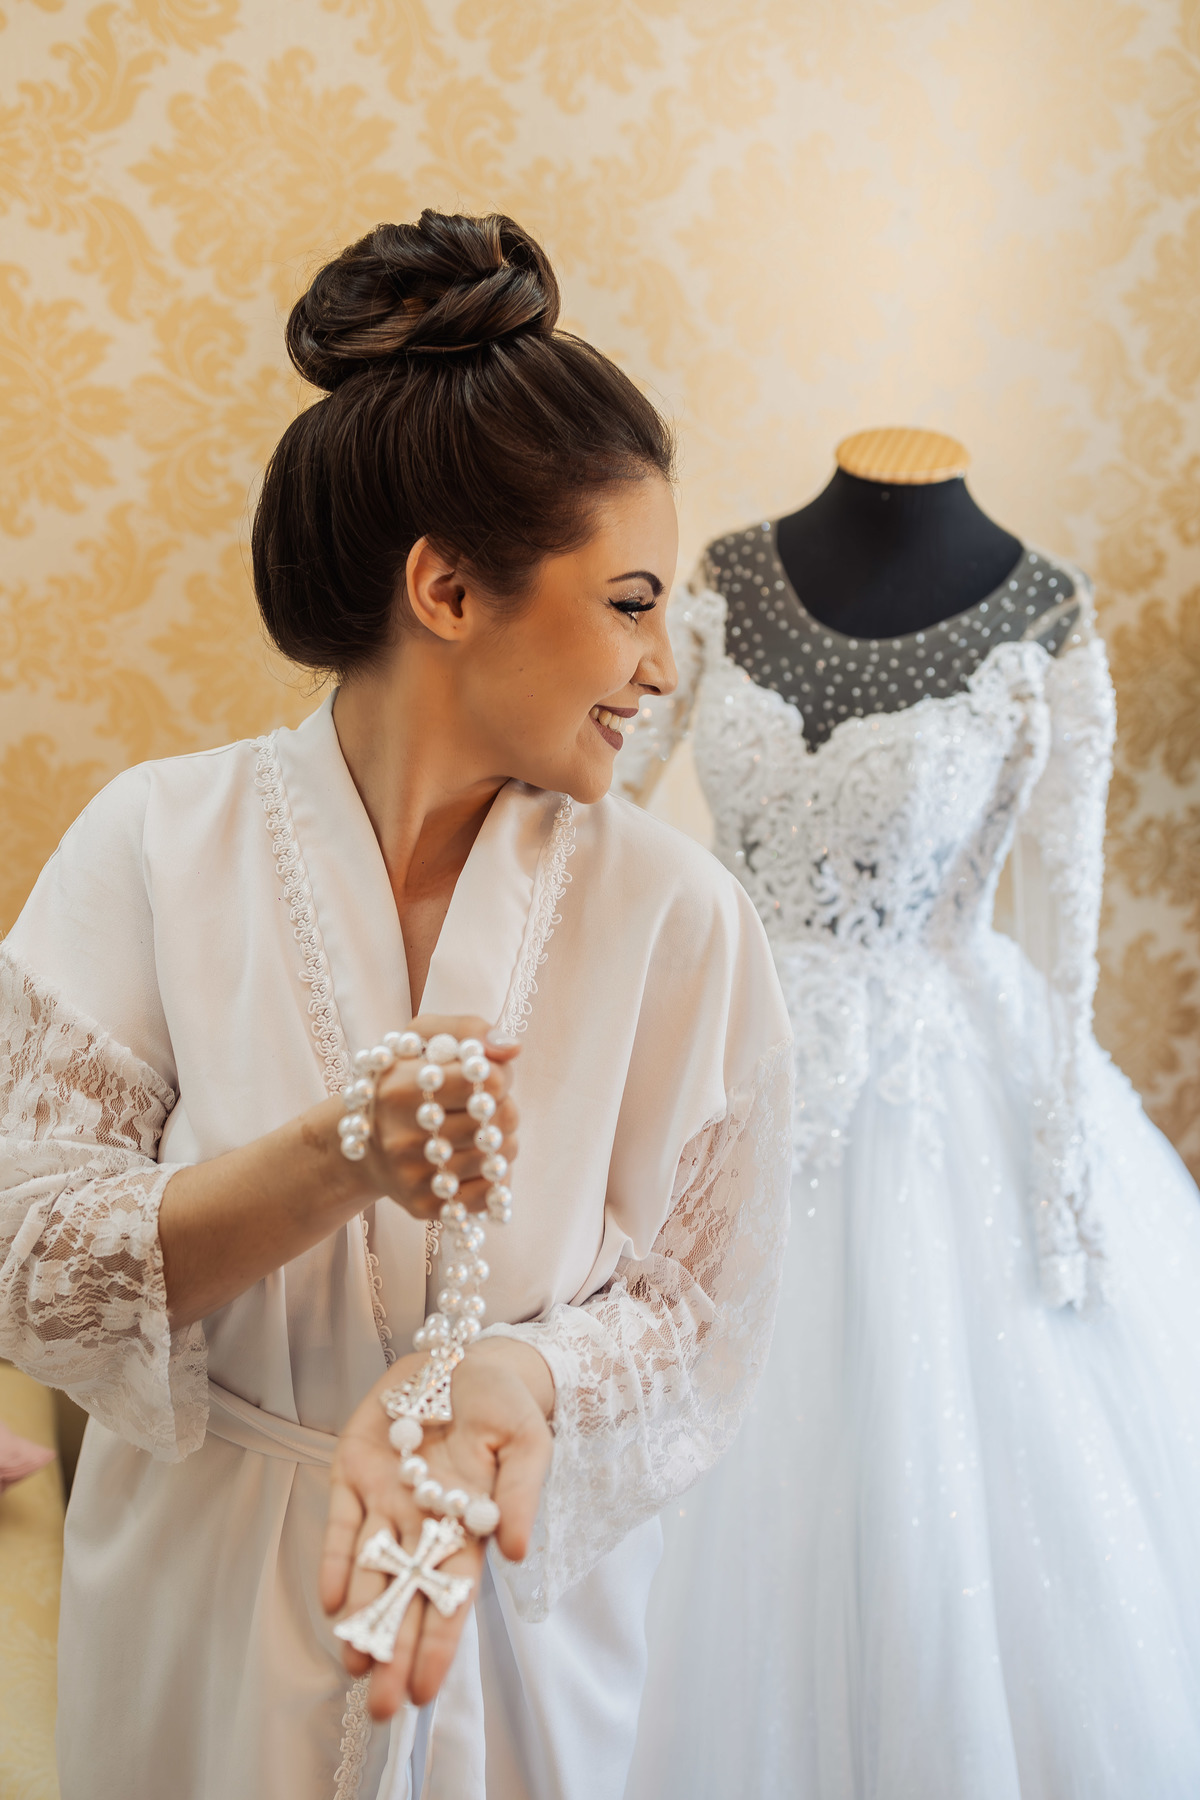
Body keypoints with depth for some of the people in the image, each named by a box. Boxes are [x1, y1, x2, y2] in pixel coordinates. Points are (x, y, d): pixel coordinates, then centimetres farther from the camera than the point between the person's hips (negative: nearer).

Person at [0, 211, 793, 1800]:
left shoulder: (676, 917, -14)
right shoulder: (161, 845, -13)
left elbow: (703, 1323, -10)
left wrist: (512, 1377, -29)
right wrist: (326, 1166, -30)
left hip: (521, 1621, 0)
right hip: (203, 1623, 0)